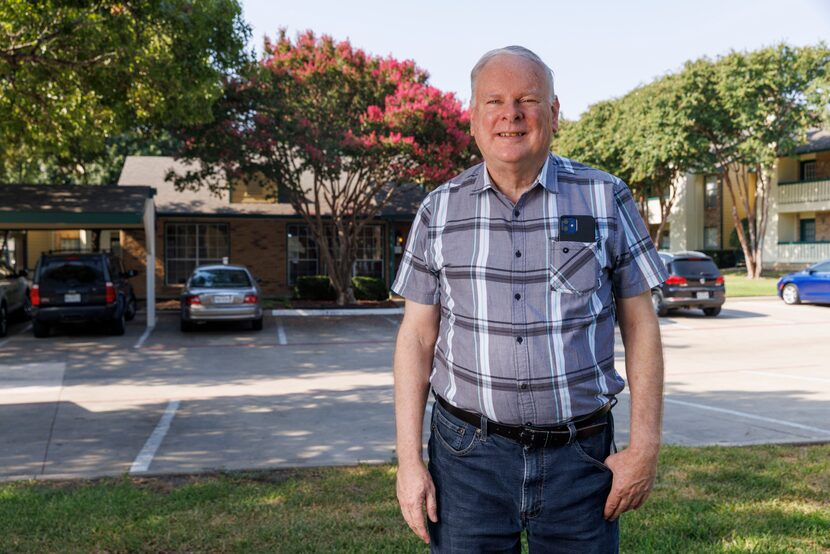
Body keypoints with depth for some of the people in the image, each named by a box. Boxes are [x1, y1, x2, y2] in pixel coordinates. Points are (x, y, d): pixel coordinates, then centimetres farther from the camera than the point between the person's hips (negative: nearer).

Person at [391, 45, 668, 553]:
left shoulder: (606, 200, 0)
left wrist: (645, 448, -2)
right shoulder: (439, 211, 2)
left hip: (579, 458, 0)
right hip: (468, 456, 1)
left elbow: (640, 325, 2)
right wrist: (409, 459, -1)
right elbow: (417, 338, 4)